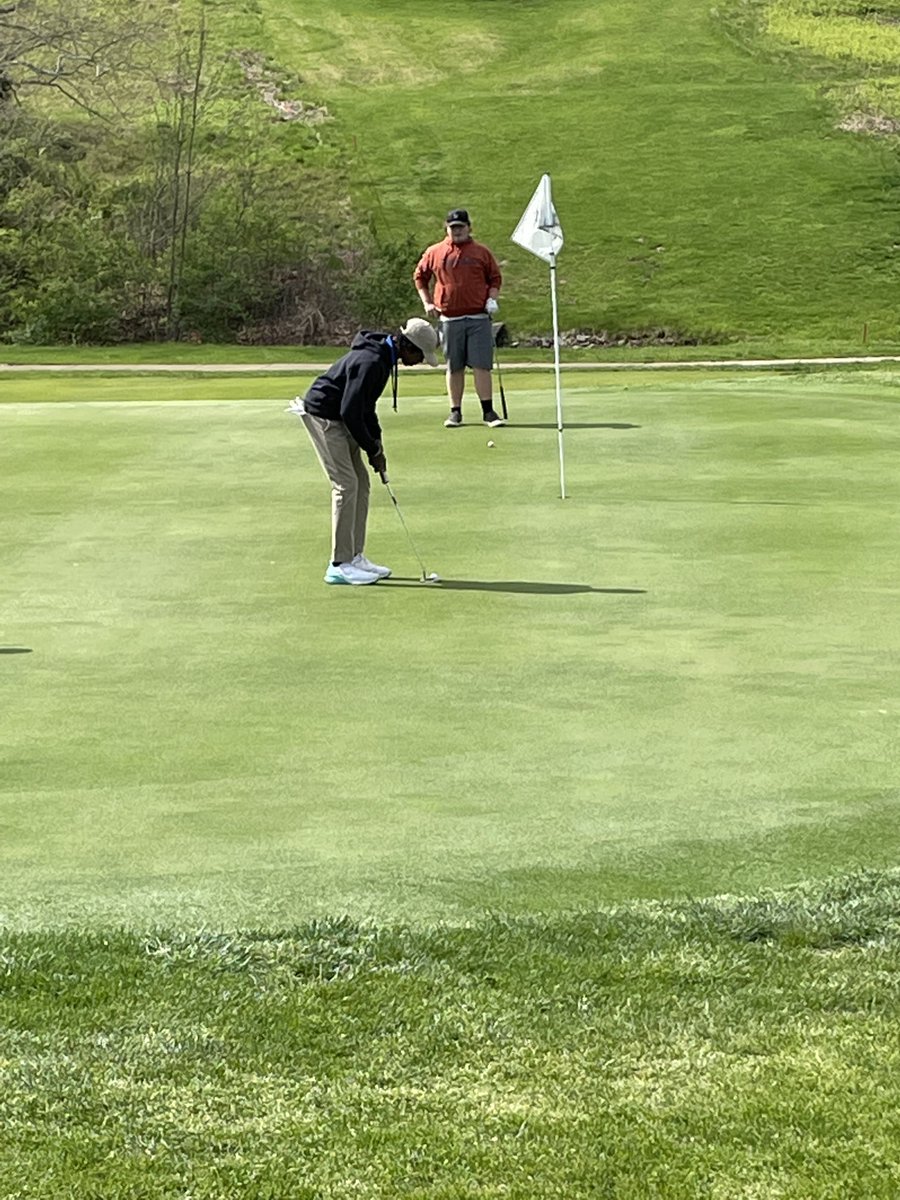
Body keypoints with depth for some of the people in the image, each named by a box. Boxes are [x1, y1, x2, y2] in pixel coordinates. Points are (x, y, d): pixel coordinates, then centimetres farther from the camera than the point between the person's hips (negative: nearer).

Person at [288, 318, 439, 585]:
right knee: (346, 484, -12)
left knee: (361, 483, 9)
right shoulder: (371, 362, -27)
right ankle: (339, 565, -10)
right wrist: (372, 449, -15)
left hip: (339, 419, 10)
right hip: (322, 416, -10)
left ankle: (355, 557, 14)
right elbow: (351, 411, -27)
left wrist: (375, 441, 8)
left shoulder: (383, 356, 6)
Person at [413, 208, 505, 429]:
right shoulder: (434, 253, 8)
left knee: (482, 365, -5)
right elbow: (419, 276, 19)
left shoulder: (481, 252, 7)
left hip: (478, 318, -1)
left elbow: (495, 278, 15)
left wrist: (492, 299, -1)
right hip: (449, 319, 1)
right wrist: (427, 302, 10)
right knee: (454, 367, 6)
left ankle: (488, 411, -3)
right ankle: (455, 412, 13)